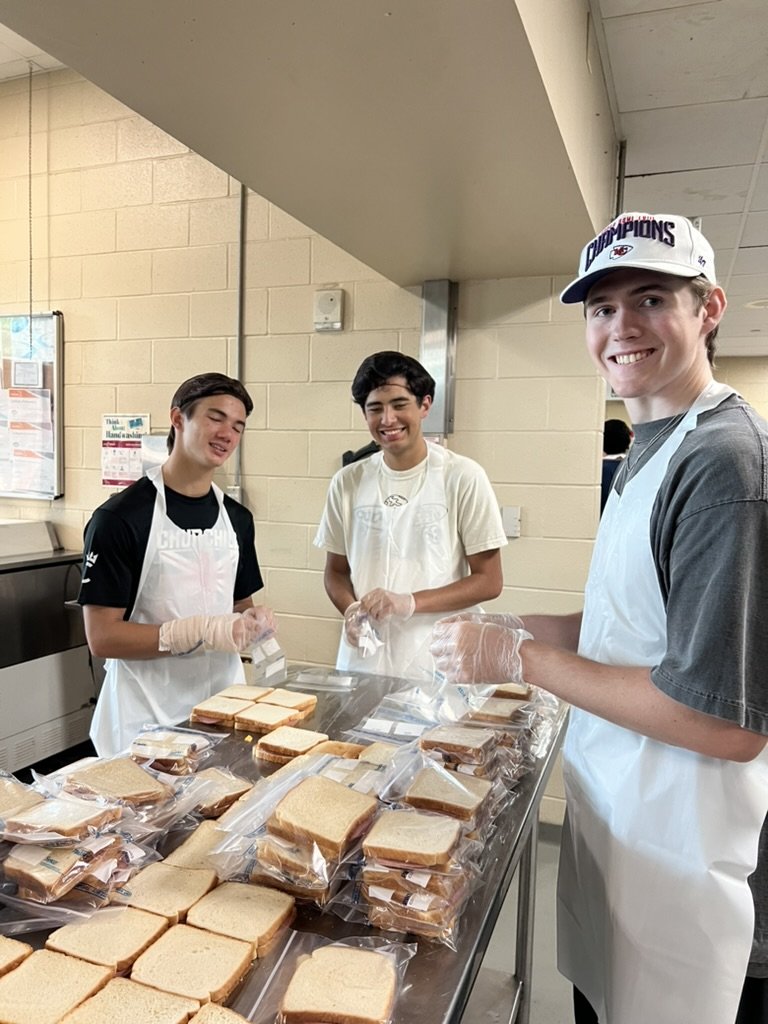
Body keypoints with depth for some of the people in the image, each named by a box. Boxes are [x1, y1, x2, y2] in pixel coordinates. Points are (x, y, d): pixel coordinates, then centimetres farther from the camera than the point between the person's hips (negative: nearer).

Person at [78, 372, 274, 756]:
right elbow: (102, 637, -16)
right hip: (146, 719, -5)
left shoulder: (237, 518, 5)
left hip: (224, 703, 6)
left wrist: (253, 622, -8)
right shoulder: (119, 518, -13)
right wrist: (203, 632, -24)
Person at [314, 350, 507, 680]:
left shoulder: (464, 477, -8)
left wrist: (411, 602, -18)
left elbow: (488, 581, -6)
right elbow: (336, 570, 11)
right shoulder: (347, 482, 2)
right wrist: (351, 610, -10)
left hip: (436, 668, -3)